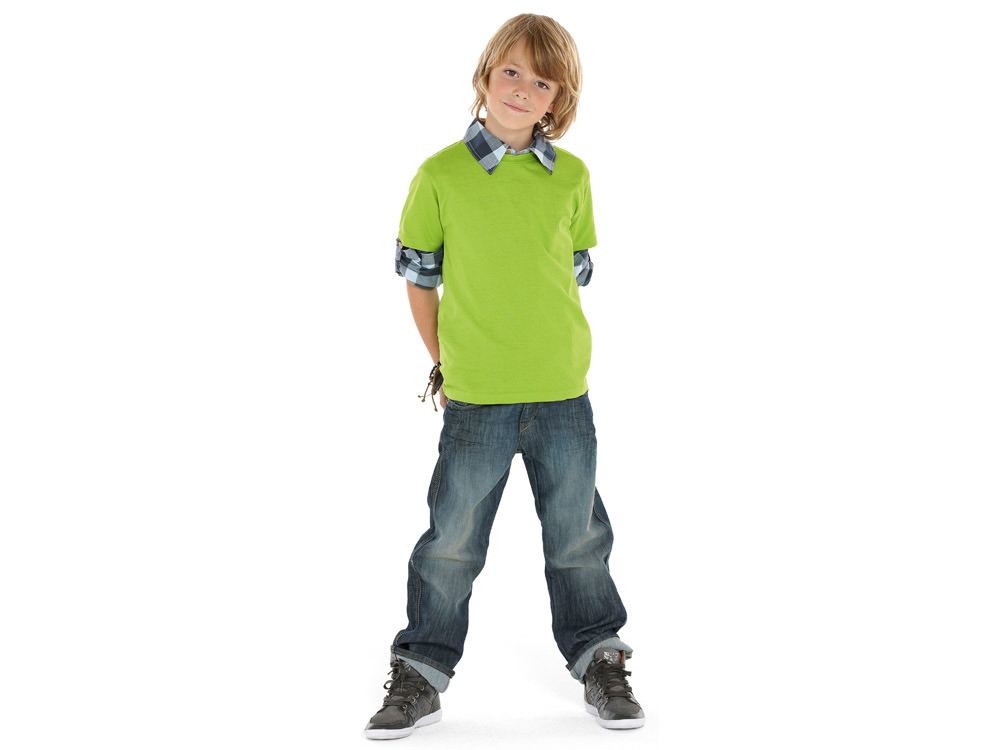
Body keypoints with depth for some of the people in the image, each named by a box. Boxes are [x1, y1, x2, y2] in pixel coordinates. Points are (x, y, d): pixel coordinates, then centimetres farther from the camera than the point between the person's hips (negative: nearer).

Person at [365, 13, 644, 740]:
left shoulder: (572, 176, 3)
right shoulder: (441, 175, -4)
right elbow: (419, 277, 4)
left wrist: (552, 353, 8)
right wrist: (445, 364, 3)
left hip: (563, 392, 2)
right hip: (474, 396, -2)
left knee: (579, 535, 12)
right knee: (452, 541, 6)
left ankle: (598, 660, 29)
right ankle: (421, 675, 21)